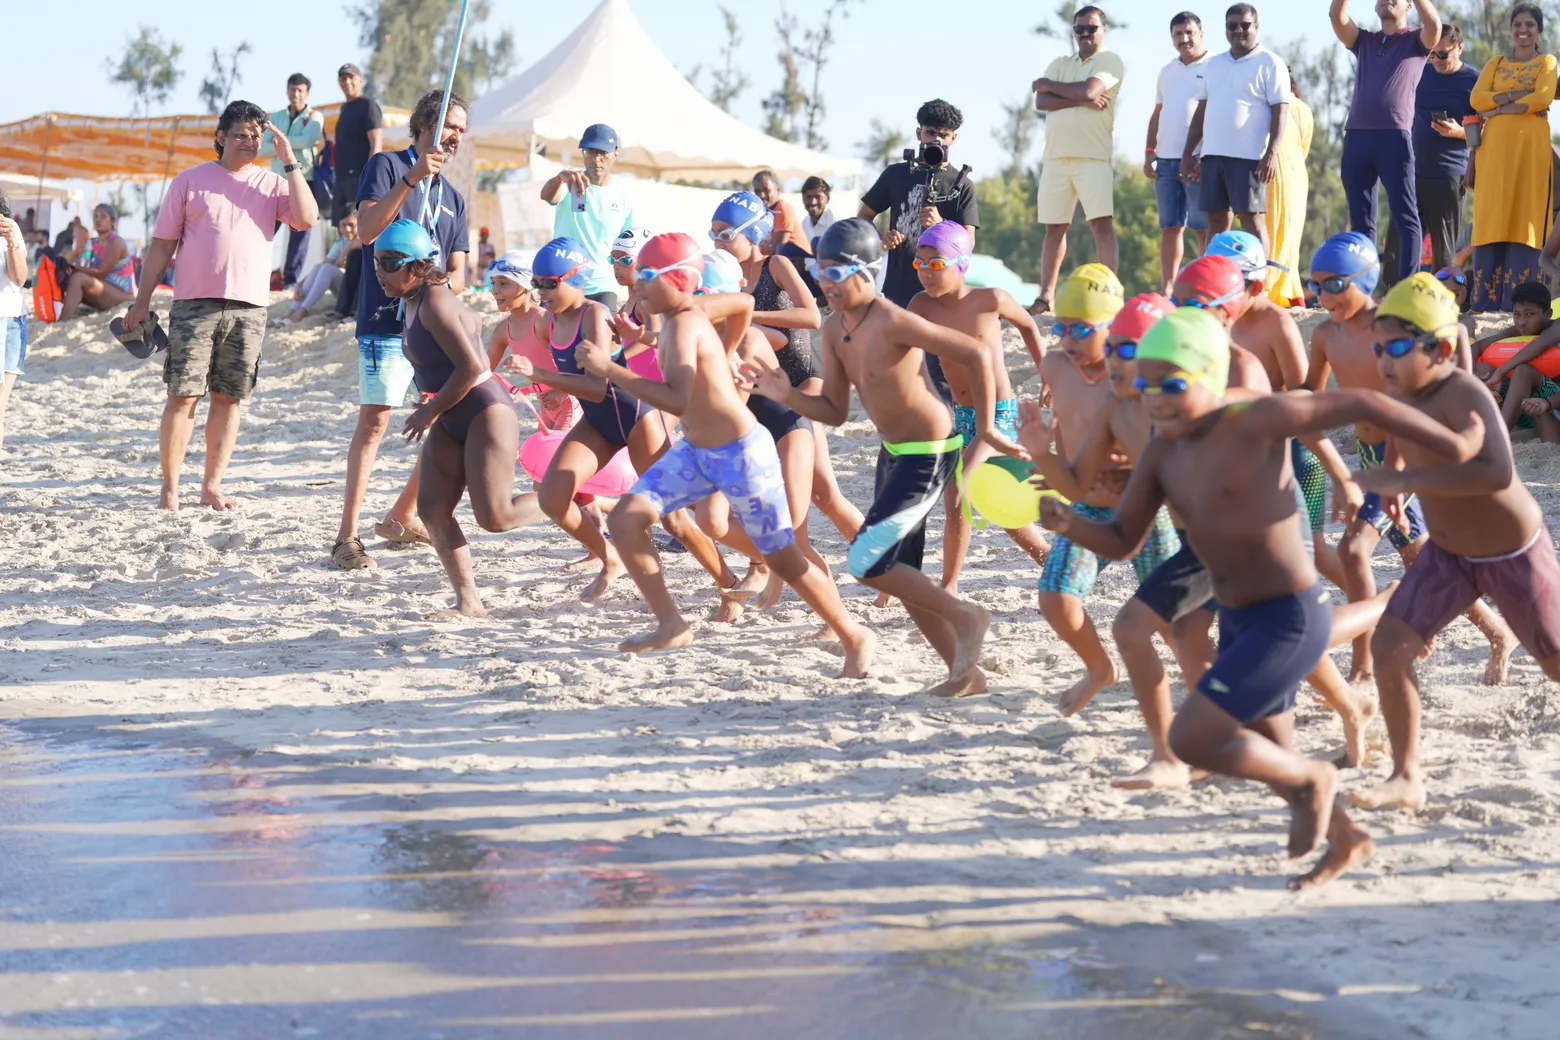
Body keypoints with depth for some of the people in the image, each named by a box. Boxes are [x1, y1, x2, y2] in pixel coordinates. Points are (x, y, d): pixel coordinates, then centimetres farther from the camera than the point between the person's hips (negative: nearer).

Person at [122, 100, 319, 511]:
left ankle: (212, 486, 12)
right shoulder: (191, 181, 7)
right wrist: (142, 302, 3)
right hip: (195, 304, -2)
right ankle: (169, 489, 0)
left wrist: (289, 162, -6)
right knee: (183, 396, -5)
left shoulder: (272, 184, 11)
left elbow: (305, 218, -7)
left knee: (229, 398, 4)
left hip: (249, 308, 2)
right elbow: (162, 245, 7)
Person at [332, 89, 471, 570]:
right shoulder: (386, 165, 2)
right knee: (373, 422, -13)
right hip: (386, 319, -7)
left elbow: (458, 272, 15)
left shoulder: (452, 197, 21)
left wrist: (440, 286, -9)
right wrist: (410, 178, -21)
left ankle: (401, 518, 21)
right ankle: (347, 535, -13)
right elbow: (367, 230, -13)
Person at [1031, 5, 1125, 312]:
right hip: (1056, 156, 5)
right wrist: (1081, 100, -12)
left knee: (1101, 224, -13)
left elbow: (1088, 89, -15)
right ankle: (1045, 296, 14)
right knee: (1054, 227, 9)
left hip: (1094, 156, -5)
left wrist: (1048, 84, 1)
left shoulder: (1111, 61, 2)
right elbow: (1041, 102, 1)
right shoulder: (1059, 64, 16)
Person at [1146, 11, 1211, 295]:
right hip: (1166, 159, 6)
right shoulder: (1167, 72, 18)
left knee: (1204, 227, -4)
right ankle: (1166, 290, 9)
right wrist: (1149, 152, 12)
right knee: (1169, 227, 7)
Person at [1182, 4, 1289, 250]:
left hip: (1249, 156, -6)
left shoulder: (1270, 63, -1)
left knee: (1252, 220, -6)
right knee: (1216, 220, 6)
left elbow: (1279, 112, -8)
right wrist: (1188, 153, 16)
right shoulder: (1214, 64, 18)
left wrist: (1272, 153, -18)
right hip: (1212, 155, 6)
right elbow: (1201, 111, 21)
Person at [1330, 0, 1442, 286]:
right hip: (1356, 137, 5)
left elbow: (1434, 24, -11)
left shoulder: (1416, 41, 10)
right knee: (1360, 220, 5)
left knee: (1405, 217, -7)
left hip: (1394, 137, -5)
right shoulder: (1363, 41, 21)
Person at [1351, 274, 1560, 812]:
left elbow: (1497, 473, -48)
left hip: (1514, 553, -6)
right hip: (1447, 551, 6)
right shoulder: (1401, 398, -7)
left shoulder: (1464, 395, -31)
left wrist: (1403, 480, -48)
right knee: (1389, 643, -9)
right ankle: (1407, 779, 0)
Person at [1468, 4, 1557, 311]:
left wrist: (1498, 108, -10)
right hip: (1495, 146, 2)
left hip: (1530, 145, -2)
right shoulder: (1495, 63, 18)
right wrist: (1517, 94, -9)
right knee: (1491, 217, -4)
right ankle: (1486, 300, -5)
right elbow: (1476, 99, 1)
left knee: (1524, 217, -7)